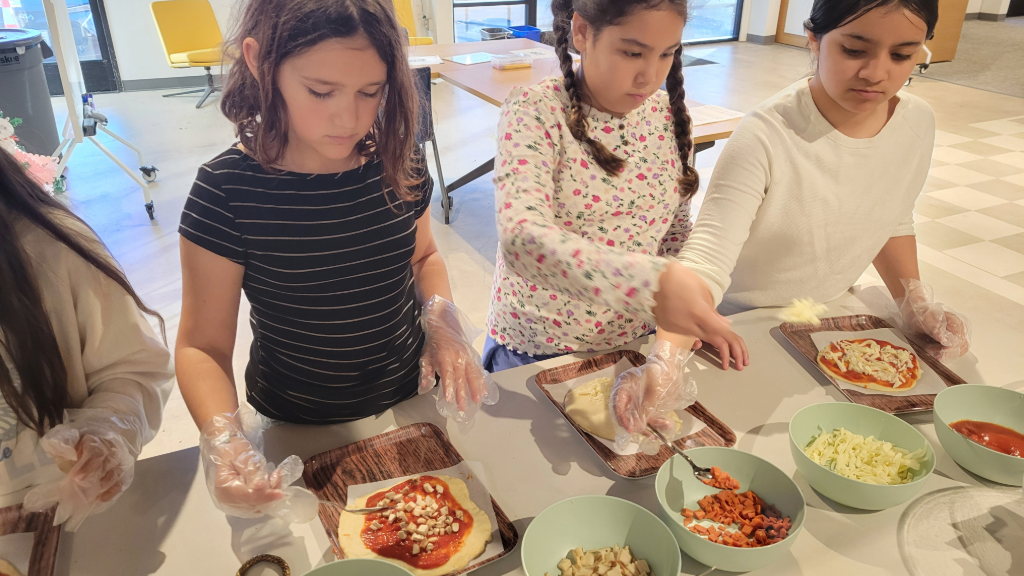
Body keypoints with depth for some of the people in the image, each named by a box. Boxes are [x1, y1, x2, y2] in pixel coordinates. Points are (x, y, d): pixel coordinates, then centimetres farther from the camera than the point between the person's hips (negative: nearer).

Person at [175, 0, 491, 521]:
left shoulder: (397, 163, -12)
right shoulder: (227, 191, -23)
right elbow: (202, 346, -16)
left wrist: (442, 318, -13)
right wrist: (223, 441, -33)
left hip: (409, 403, 3)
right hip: (297, 432, -2)